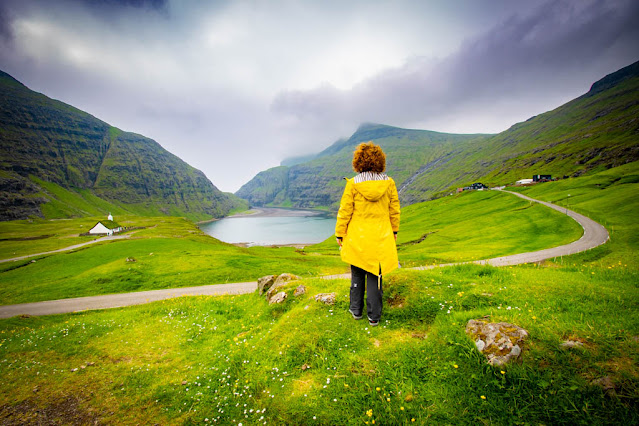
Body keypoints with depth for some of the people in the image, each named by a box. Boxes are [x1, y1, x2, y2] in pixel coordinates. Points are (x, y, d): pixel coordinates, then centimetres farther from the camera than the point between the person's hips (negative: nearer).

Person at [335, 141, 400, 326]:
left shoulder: (352, 184, -11)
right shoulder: (389, 183, -5)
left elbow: (344, 212, -7)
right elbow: (394, 211, 4)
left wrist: (339, 234, 4)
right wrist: (394, 231, 18)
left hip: (357, 238, -1)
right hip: (381, 238, 1)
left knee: (357, 274, 16)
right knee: (375, 275, 10)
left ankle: (356, 310, 30)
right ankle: (374, 316, 20)